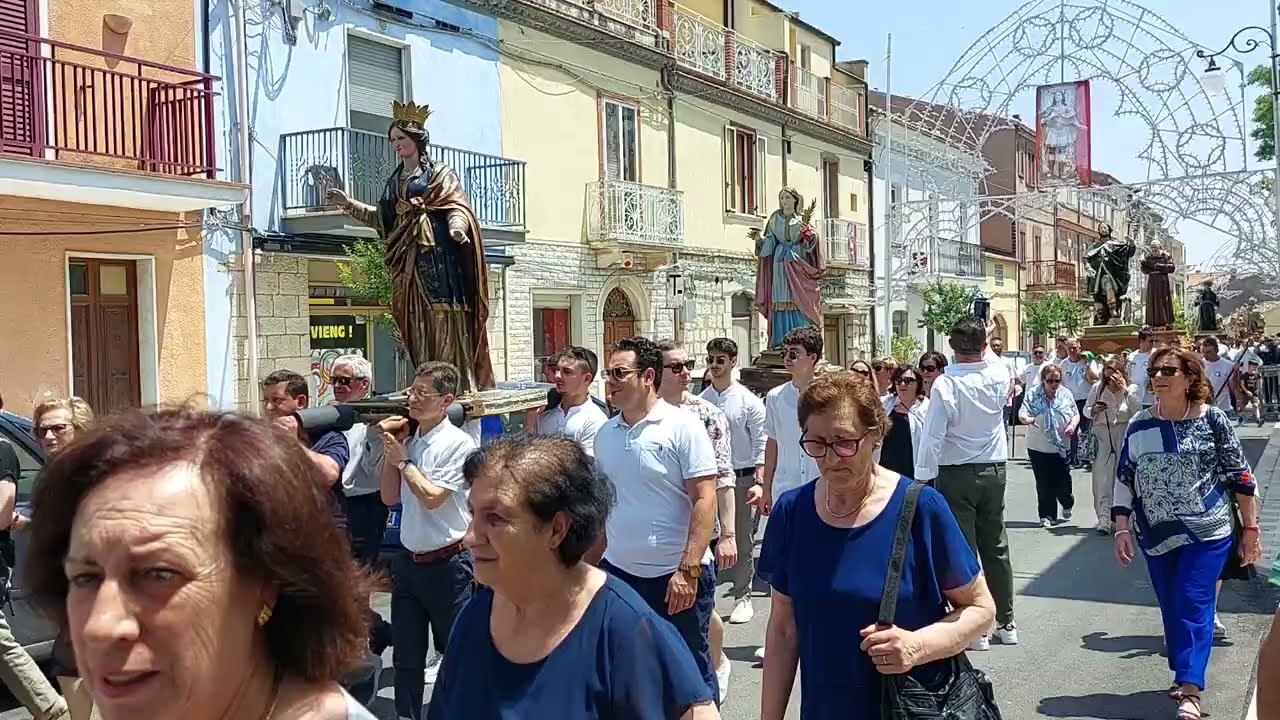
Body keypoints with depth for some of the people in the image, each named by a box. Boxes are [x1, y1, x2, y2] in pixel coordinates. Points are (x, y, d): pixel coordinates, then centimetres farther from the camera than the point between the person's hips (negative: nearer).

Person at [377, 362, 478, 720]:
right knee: (406, 656, 15)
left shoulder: (458, 443, -13)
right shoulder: (408, 440, 7)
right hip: (408, 561, 6)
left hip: (447, 563, -6)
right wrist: (390, 450, 2)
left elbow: (431, 497, -18)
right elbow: (389, 496, 11)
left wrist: (403, 459, -8)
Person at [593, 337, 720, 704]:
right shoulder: (605, 434, 6)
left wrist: (688, 570, -18)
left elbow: (705, 500, -13)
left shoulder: (683, 426, -10)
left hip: (676, 574, -5)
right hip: (617, 571, 5)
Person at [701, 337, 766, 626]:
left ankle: (743, 597, 21)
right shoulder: (699, 401, 2)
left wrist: (759, 482, -13)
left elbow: (761, 445, -6)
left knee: (742, 541, 8)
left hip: (741, 476, -2)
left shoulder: (748, 400, -5)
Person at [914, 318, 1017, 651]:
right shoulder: (998, 376, -4)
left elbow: (932, 436, -18)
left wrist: (923, 480, -12)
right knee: (996, 547, 15)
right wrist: (986, 343, 36)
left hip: (956, 474, -5)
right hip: (994, 472, 5)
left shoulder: (945, 384, -18)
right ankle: (1006, 623, 24)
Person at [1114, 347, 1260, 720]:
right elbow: (1124, 480, 6)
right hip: (1157, 533, 4)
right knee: (1172, 608, 11)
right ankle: (1184, 675, 28)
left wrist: (1251, 528, -1)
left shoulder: (1213, 420, -7)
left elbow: (1240, 476, -2)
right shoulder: (1139, 424, 1)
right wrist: (1122, 529, 1)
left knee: (1194, 605, -8)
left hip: (1207, 531, -3)